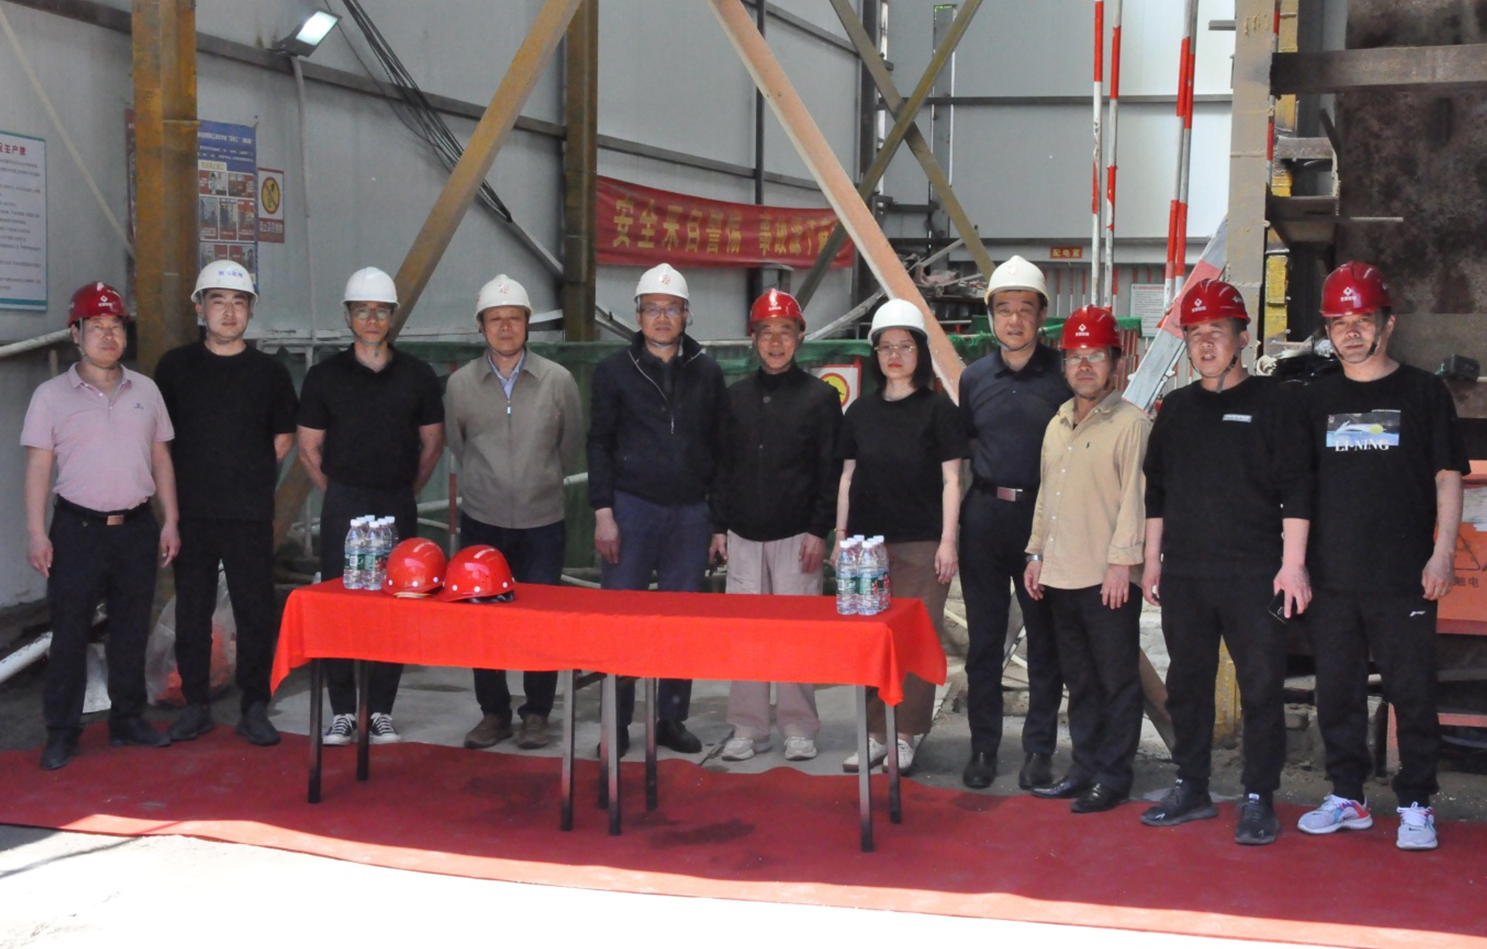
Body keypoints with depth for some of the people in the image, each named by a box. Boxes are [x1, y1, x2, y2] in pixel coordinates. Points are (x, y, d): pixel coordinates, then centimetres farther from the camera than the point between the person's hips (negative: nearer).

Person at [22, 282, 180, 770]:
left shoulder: (145, 390, 9)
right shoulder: (52, 395, -1)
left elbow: (161, 458, 12)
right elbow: (38, 466, -2)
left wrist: (170, 521, 7)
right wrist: (37, 534, -8)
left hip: (137, 528, 3)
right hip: (78, 528, -3)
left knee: (132, 629, 10)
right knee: (69, 633, 0)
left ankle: (127, 719, 22)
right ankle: (61, 732, 8)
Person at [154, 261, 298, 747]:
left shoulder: (270, 372, 4)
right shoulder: (175, 366, 6)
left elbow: (283, 438, 13)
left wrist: (251, 477, 6)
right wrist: (176, 485, 7)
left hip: (250, 514, -1)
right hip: (190, 512, 1)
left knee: (256, 612, 0)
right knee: (191, 611, 6)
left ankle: (254, 708, 10)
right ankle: (196, 706, 17)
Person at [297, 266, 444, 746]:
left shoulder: (417, 375, 5)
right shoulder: (324, 376, 3)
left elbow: (431, 443, 12)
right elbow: (309, 448, 8)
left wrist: (404, 493, 11)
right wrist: (340, 494, 8)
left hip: (398, 507, 1)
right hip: (342, 504, -1)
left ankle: (381, 711, 10)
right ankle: (342, 711, 7)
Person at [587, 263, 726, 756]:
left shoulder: (706, 374, 10)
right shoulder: (615, 370, 5)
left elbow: (719, 447, 12)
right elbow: (599, 443, 2)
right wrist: (602, 513, -6)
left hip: (690, 512, 2)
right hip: (631, 507, -2)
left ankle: (672, 719, 15)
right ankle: (617, 724, 8)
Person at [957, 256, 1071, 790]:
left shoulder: (1063, 375, 0)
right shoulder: (974, 378, 9)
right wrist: (956, 523, 8)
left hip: (1044, 514, -2)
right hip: (984, 514, 3)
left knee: (1045, 638, 4)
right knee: (984, 638, 7)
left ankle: (1039, 748, 13)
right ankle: (983, 745, 16)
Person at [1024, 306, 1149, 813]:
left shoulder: (1130, 423, -8)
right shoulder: (1058, 422, 15)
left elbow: (1134, 497, -12)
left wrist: (1122, 561, -16)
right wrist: (1036, 552, 15)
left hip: (1109, 579, -7)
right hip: (1061, 576, 7)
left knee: (1117, 681, 2)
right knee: (1079, 680, 15)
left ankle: (1113, 776, 10)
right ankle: (1084, 767, 24)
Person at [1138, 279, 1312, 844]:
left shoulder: (1271, 402, -1)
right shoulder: (1177, 408, 14)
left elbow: (1296, 490, -5)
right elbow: (1156, 491, 19)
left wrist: (1292, 564, -11)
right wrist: (1152, 560, 15)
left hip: (1254, 574, -5)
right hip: (1183, 574, 5)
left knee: (1261, 687, -3)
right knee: (1187, 684, 10)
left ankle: (1258, 799, 5)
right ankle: (1192, 789, 20)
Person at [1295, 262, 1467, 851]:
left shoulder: (1423, 393, 2)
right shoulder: (1318, 398, 11)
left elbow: (1448, 478, 2)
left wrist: (1443, 553, -7)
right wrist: (1296, 561, 8)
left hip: (1403, 576, -3)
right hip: (1330, 576, 4)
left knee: (1412, 692, 0)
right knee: (1337, 691, 9)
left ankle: (1415, 804, 10)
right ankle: (1347, 797, 20)